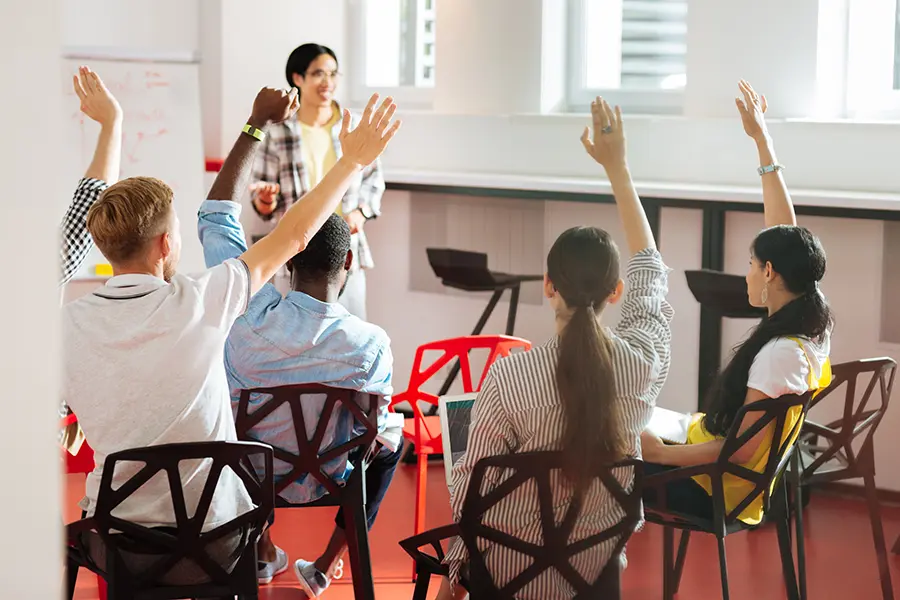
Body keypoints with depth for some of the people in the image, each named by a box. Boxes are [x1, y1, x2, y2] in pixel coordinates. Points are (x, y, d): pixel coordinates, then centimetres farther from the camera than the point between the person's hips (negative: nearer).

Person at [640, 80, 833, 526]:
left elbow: (741, 450, -28)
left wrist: (662, 453, -19)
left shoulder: (781, 353, -29)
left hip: (713, 488, -10)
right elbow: (785, 235, 4)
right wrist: (763, 142, 8)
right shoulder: (812, 326, -4)